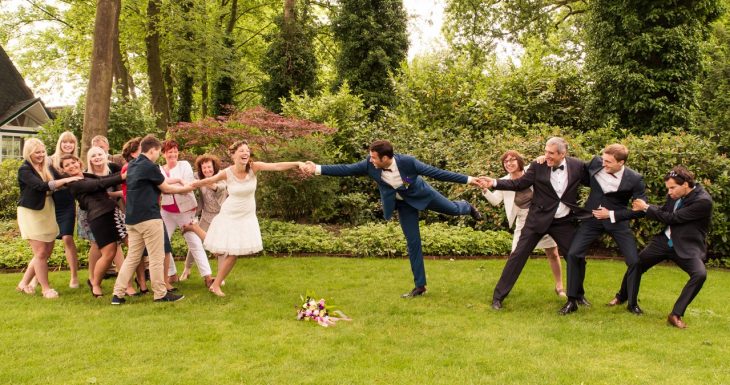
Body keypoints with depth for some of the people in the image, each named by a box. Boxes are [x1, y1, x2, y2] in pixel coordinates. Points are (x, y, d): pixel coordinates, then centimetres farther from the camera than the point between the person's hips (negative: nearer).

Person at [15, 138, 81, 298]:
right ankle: (46, 288, 6)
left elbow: (53, 186, 3)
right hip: (31, 213, -7)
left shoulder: (47, 165, 8)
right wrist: (66, 180, -29)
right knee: (41, 253, -6)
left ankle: (24, 283, 24)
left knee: (47, 252, 10)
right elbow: (41, 186, -27)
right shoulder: (24, 170, -13)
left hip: (47, 212, 7)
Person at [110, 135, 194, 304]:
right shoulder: (150, 166, -11)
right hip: (149, 218, -8)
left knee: (132, 257, 11)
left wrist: (176, 181, 28)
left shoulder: (132, 165, 15)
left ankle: (118, 294, 8)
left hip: (132, 218, 8)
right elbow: (165, 189, -1)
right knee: (157, 258, 0)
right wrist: (185, 189, 14)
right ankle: (161, 294, 6)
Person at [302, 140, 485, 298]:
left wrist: (468, 179, -26)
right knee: (413, 242, 4)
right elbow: (346, 169, -21)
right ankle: (420, 285, 15)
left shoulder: (407, 161, -35)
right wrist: (317, 169, -28)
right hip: (403, 203, 2)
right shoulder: (370, 165, -27)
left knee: (453, 209, 16)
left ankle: (467, 207, 57)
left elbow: (435, 172, -28)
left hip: (422, 194, -2)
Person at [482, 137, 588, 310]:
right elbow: (519, 184, -7)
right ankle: (498, 296, 5)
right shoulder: (538, 166, -9)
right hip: (538, 218, -2)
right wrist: (494, 183, -18)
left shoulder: (577, 166, -6)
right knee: (518, 255, -3)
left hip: (564, 221, 2)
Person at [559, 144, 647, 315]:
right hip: (592, 218, 2)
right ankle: (572, 300, 5)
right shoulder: (596, 163, -10)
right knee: (573, 254, -9)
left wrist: (611, 215, -16)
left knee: (634, 261, -5)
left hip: (617, 220, -2)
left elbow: (641, 210, -12)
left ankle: (632, 302, 18)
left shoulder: (635, 179, -17)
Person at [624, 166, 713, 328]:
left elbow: (672, 218, -23)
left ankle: (676, 314, -19)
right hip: (665, 240, 6)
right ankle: (623, 297, 37)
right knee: (636, 264, 11)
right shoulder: (675, 194, -3)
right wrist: (644, 208, -7)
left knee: (700, 274, -30)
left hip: (687, 246, -6)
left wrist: (646, 207, -16)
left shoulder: (703, 201, -22)